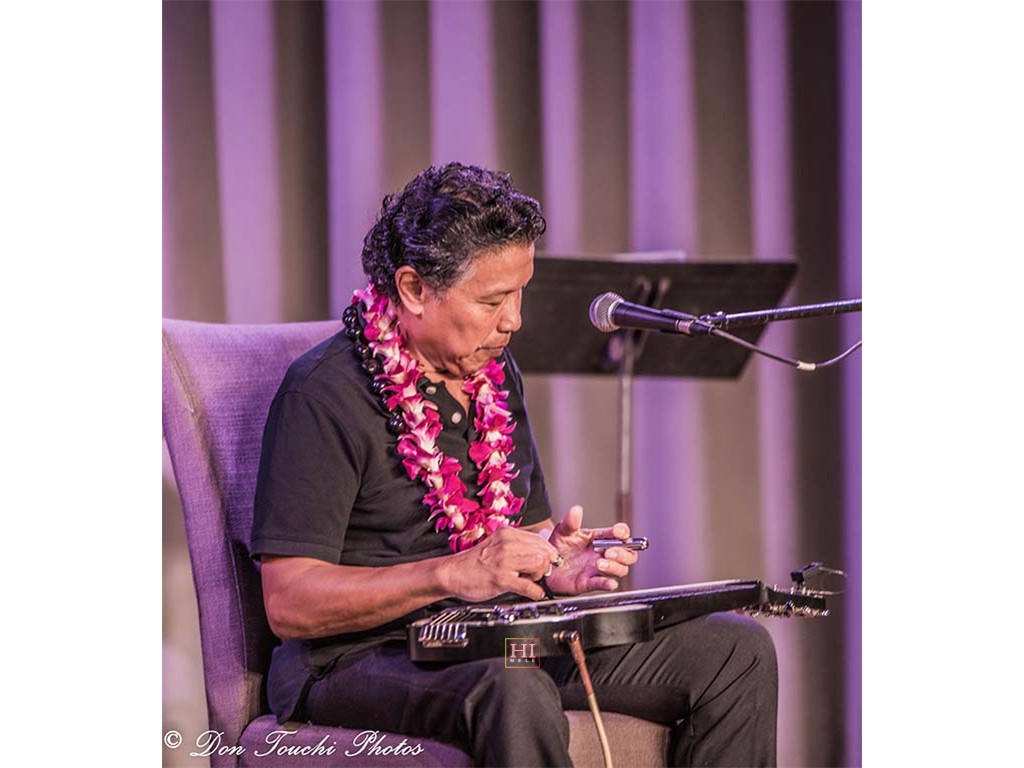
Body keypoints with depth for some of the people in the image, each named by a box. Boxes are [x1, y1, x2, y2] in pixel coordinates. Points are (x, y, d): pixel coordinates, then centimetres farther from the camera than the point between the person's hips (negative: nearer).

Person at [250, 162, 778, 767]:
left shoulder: (496, 375, 13)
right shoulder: (323, 394, -13)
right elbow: (289, 603, -18)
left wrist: (560, 562, -3)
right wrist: (452, 575, -27)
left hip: (508, 645, 8)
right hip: (362, 659, -8)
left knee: (738, 651, -5)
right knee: (516, 693, -41)